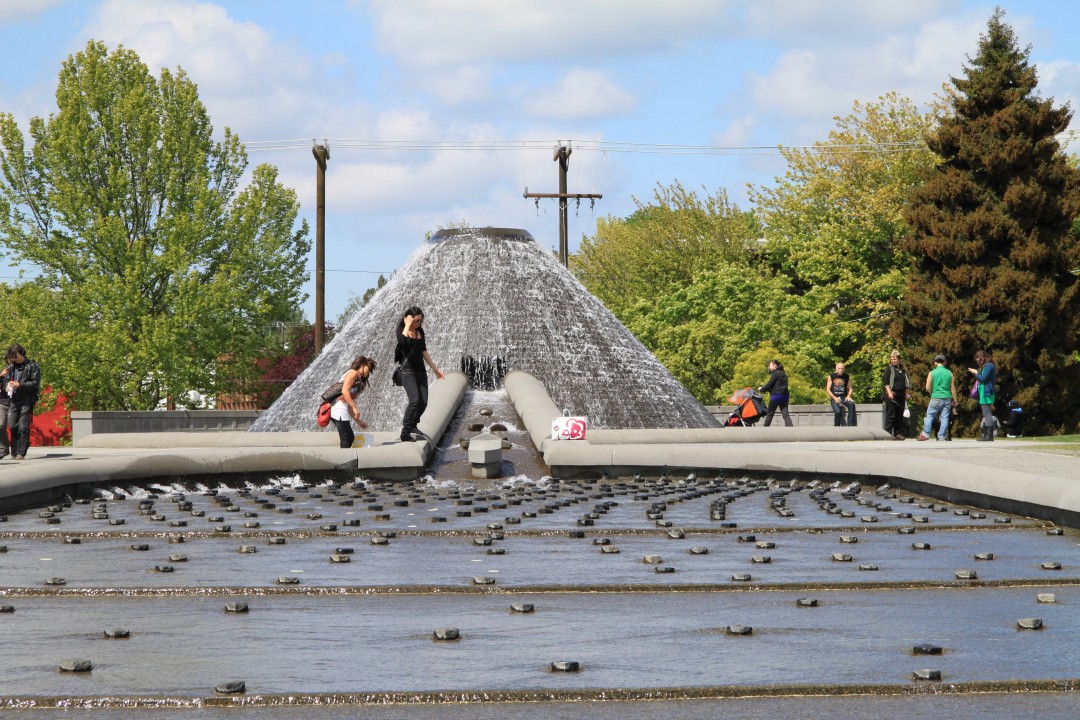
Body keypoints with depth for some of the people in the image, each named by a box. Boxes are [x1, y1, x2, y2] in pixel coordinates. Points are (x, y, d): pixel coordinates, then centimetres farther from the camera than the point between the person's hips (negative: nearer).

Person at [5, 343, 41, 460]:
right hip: (13, 400, 5)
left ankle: (21, 453, -7)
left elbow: (35, 383, -8)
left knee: (23, 427, -8)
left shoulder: (32, 366, -3)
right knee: (12, 426, 1)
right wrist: (7, 385, 0)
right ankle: (14, 452, 11)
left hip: (26, 401, -5)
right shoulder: (11, 366, 13)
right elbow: (6, 379, 23)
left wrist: (20, 385, -16)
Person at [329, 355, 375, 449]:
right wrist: (354, 407, -20)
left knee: (350, 437, 10)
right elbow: (344, 390, -16)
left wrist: (358, 421, 21)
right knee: (347, 439, -11)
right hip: (340, 408, -10)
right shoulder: (353, 373, 0)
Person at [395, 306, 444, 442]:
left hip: (420, 370, 7)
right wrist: (408, 325, -21)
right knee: (415, 400, -21)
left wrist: (435, 368, 25)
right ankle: (405, 433, -16)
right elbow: (402, 341, -33)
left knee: (423, 402, 1)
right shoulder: (401, 330, -7)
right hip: (407, 370, -7)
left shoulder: (420, 331, 11)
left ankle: (412, 425, 23)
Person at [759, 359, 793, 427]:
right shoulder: (783, 374, 19)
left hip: (776, 395, -7)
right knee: (785, 414, -1)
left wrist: (761, 390, 5)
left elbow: (769, 384, -11)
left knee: (770, 414, 5)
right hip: (784, 395, 7)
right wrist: (765, 389, 15)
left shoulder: (775, 374, -7)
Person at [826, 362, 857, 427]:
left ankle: (850, 425, -31)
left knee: (852, 404, -31)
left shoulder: (847, 377, 6)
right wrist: (835, 398, -13)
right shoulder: (831, 376, 1)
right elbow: (828, 389, 1)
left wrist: (848, 396, -9)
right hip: (834, 398, -2)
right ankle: (836, 427, -13)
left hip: (844, 397, 2)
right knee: (838, 411, -31)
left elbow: (850, 388, 12)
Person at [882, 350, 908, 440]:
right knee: (890, 415, -8)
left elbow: (905, 382, 23)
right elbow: (886, 382, -7)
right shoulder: (889, 368, -1)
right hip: (892, 395, -6)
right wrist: (889, 392, -18)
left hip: (901, 395, 6)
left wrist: (906, 394, 17)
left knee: (900, 415, 7)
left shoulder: (902, 369, 16)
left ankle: (898, 433, 11)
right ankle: (888, 433, -7)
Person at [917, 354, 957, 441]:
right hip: (947, 398, 2)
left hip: (936, 398, -2)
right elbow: (953, 388, 4)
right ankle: (942, 436, 1)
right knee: (944, 417, 4)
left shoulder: (932, 373, -4)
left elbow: (928, 388, -3)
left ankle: (925, 434, -1)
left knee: (929, 415, 6)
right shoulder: (949, 373, 3)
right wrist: (954, 399, 12)